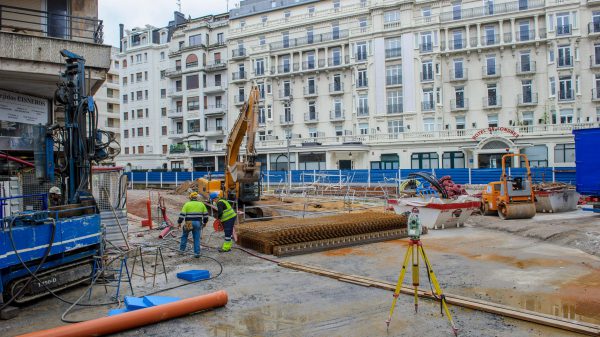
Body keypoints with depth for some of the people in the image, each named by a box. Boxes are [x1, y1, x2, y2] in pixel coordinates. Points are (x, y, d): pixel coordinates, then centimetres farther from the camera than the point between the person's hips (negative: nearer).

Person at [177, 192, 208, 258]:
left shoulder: (187, 204, -2)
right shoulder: (201, 204, 7)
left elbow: (182, 214, -6)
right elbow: (205, 214, 11)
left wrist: (179, 222, 4)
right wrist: (205, 222, 23)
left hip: (189, 223, -2)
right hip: (198, 223, 2)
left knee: (184, 235, 20)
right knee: (197, 239, 6)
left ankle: (182, 249, 26)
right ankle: (197, 253, 4)